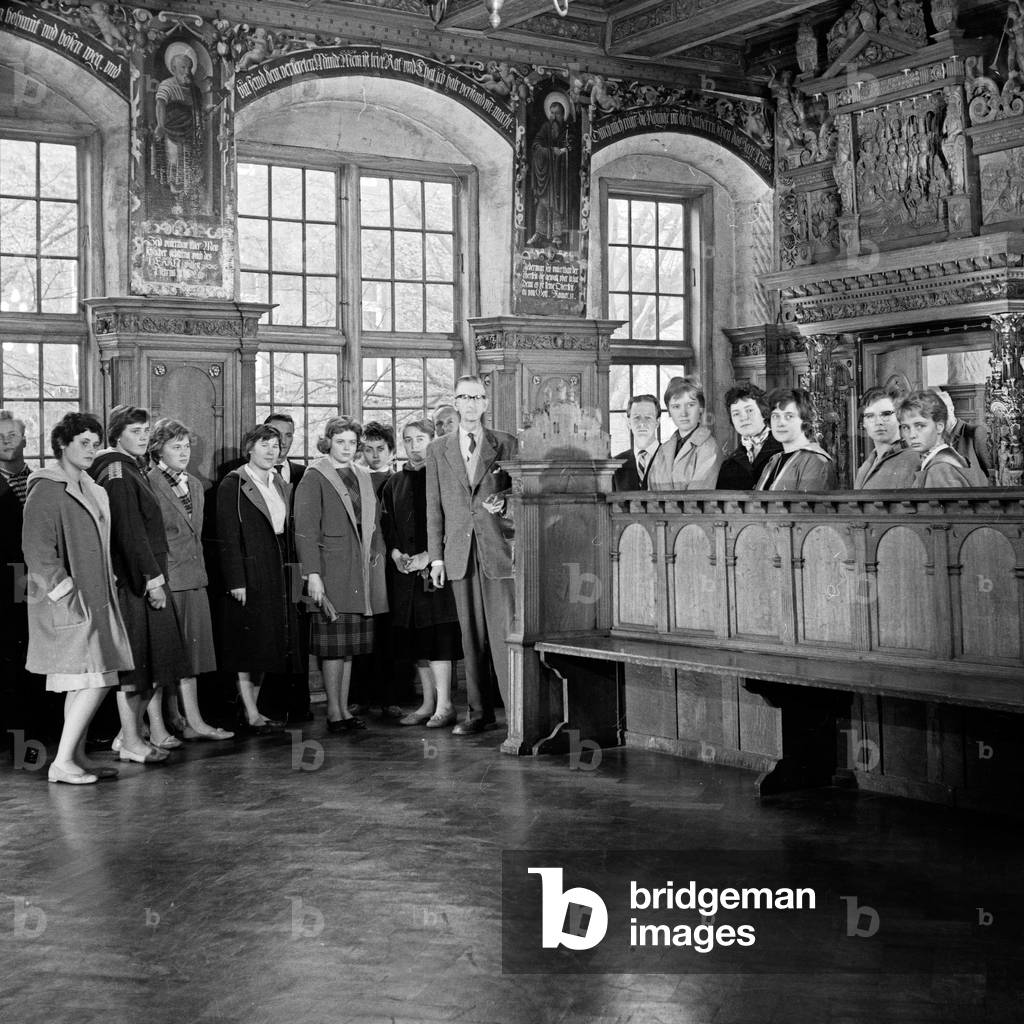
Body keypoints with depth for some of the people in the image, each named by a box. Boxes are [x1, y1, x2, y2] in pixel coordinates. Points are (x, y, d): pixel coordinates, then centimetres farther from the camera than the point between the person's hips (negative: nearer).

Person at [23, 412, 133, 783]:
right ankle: (61, 763, -7)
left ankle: (77, 757, 15)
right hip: (66, 602, -9)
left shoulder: (90, 490, 16)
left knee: (83, 684, 9)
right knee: (93, 681, -12)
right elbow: (37, 550, -15)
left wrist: (108, 583, 14)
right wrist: (66, 592, -18)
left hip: (94, 597, 9)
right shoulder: (46, 490, -10)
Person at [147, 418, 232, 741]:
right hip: (165, 579, -7)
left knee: (191, 651, 7)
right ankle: (177, 721, 0)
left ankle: (192, 721, 11)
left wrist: (201, 570, 17)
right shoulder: (149, 484, -9)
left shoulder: (194, 485, 15)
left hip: (194, 578, 7)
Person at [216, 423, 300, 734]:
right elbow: (228, 538, -11)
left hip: (278, 576, 7)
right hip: (248, 574, -7)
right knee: (248, 643, -5)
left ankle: (251, 708, 15)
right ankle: (249, 714, -1)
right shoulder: (232, 485, -6)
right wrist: (236, 581, -17)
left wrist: (291, 574, 9)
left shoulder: (282, 487, 15)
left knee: (267, 644, 8)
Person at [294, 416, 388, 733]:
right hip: (331, 569, -6)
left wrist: (377, 553, 8)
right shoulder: (314, 477, -4)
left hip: (362, 571, 6)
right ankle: (334, 712, 0)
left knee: (351, 643, 8)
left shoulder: (363, 476, 16)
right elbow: (305, 529, -10)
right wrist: (312, 574, -16)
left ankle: (344, 708, 13)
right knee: (334, 643, -5)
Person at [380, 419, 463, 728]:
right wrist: (396, 554, -3)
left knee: (437, 636, -10)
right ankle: (428, 703, 15)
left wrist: (428, 556, -15)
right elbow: (386, 524, 14)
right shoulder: (394, 484, 16)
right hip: (404, 571, 6)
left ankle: (444, 705, -4)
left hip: (437, 567, -6)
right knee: (416, 641, 7)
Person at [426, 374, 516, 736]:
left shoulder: (507, 445, 5)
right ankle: (479, 712, 14)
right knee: (471, 637, 6)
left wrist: (503, 501, -10)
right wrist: (436, 557, 5)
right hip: (459, 554, 2)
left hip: (499, 550, -2)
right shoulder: (438, 450, 11)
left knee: (504, 632, -7)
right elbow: (434, 506, 10)